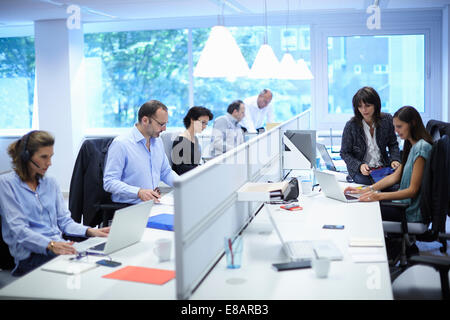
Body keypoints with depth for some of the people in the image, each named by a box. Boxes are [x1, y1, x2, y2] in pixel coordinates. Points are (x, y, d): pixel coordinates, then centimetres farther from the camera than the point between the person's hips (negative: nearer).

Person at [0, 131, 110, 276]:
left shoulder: (50, 182, 19)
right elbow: (18, 229, -11)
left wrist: (91, 231, -5)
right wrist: (51, 245, -28)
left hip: (60, 247, 6)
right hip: (31, 255, -6)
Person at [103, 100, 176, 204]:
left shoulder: (158, 142, 15)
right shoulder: (120, 144, -10)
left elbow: (166, 172, 26)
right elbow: (109, 182, -14)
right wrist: (139, 192, -28)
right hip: (128, 207, -7)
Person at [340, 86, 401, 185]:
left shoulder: (387, 120, -1)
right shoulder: (351, 126, -9)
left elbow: (393, 144, 13)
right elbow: (345, 153, -2)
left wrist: (394, 159, -6)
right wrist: (359, 166, -18)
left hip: (383, 167, 3)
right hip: (360, 170, -3)